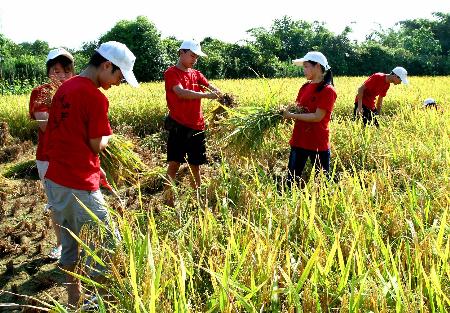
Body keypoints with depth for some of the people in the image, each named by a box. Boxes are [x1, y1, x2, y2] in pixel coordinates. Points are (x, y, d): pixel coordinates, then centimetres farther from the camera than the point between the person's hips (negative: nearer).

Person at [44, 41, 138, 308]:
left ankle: (74, 296, 33)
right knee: (102, 245, 3)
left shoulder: (63, 89, 9)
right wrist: (106, 135, 7)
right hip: (80, 185, -9)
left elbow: (52, 134, 14)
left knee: (69, 242, 21)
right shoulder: (96, 97, -16)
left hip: (54, 180, 9)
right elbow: (97, 145, -11)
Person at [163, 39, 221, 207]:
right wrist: (205, 95, -27)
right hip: (178, 126, -5)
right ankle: (168, 201, -1)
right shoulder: (171, 73, -3)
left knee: (195, 165, 10)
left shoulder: (196, 74, 15)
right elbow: (181, 92, -20)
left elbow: (212, 88, 1)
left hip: (197, 127, 6)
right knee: (174, 164, -7)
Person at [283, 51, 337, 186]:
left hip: (318, 144, -6)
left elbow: (317, 117, -18)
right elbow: (297, 109, 11)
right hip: (299, 140, 6)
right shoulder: (305, 87, 9)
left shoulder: (328, 90, -12)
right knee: (292, 180, 11)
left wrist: (291, 116, -17)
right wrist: (286, 111, -11)